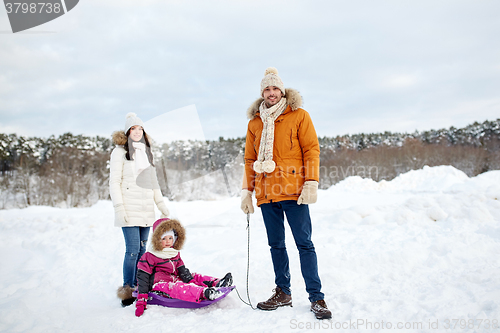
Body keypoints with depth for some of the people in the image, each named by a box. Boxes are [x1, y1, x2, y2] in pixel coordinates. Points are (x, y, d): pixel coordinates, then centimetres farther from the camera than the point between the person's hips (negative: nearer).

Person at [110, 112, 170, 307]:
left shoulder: (146, 151, 19)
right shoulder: (120, 151, 0)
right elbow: (114, 181, -4)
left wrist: (161, 203, 18)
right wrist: (119, 207, -13)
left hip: (146, 208, 6)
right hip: (130, 208, -5)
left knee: (142, 249, 6)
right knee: (133, 250, -10)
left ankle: (138, 288, 14)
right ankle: (127, 290, 0)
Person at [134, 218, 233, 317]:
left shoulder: (175, 253, 12)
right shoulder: (149, 257, -8)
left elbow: (182, 270, 11)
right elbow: (142, 277, -10)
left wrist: (191, 281, -9)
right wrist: (141, 302, -16)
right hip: (159, 283, -8)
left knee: (194, 276, -4)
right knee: (175, 287, -36)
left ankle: (215, 283, -29)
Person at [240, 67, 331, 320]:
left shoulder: (299, 116, 4)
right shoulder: (254, 123, 15)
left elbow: (311, 150, -1)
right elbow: (249, 159, 17)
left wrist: (311, 183, -11)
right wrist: (247, 190, 10)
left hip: (293, 191, -4)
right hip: (266, 193, 4)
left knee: (304, 244, -3)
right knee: (276, 245, 10)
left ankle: (316, 297, 3)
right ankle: (283, 293, 21)